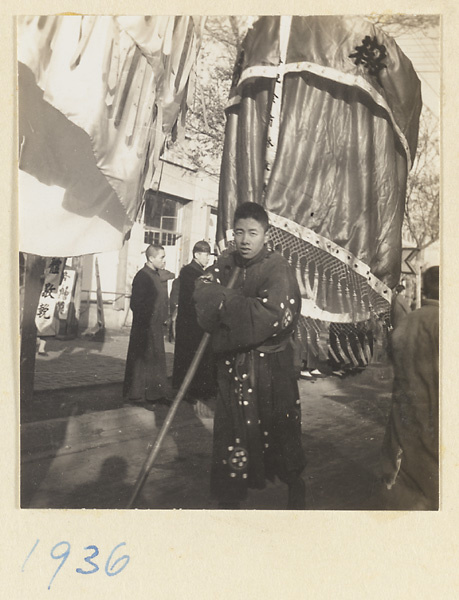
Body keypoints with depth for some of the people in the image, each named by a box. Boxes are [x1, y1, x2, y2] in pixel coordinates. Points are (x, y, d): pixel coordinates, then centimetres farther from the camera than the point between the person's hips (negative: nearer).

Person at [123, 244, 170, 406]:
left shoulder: (155, 275, 13)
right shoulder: (142, 276, -15)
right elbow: (136, 303, -18)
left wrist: (162, 319, 16)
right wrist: (144, 322, -17)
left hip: (155, 325, 9)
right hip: (144, 326, -9)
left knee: (156, 359, 12)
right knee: (142, 360, 0)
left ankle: (155, 394, 21)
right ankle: (136, 394, 12)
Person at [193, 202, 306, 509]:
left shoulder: (278, 269, -12)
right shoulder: (225, 264, 7)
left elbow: (274, 316, -23)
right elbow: (204, 293, -6)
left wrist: (226, 304, -17)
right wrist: (243, 306, -22)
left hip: (270, 366, -4)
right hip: (231, 363, 5)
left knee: (281, 431, 10)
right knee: (231, 432, 12)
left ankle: (296, 487, 36)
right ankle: (230, 498, 29)